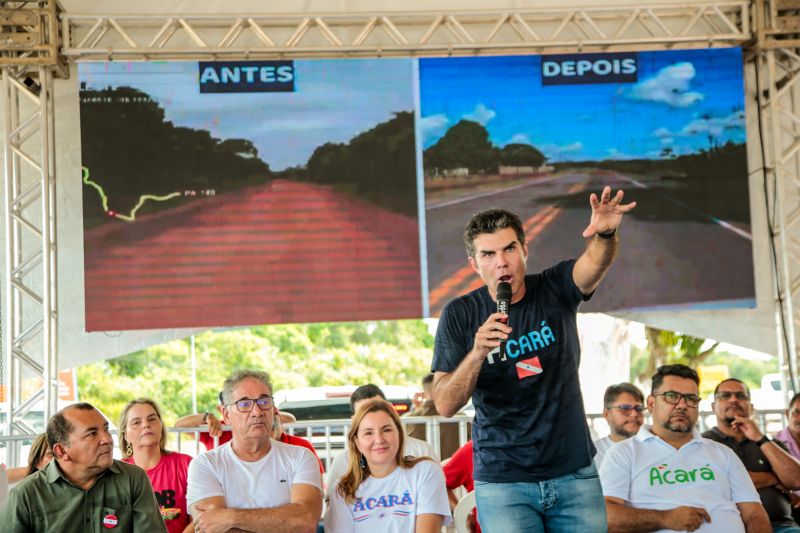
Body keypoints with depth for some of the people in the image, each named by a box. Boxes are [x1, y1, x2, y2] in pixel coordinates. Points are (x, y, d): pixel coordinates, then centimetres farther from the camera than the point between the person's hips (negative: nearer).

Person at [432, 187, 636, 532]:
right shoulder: (459, 315, -6)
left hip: (574, 474, 2)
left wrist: (605, 234, -46)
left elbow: (594, 263, -24)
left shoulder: (555, 290, -2)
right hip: (502, 482, -1)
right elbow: (445, 406, -10)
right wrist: (477, 353, -26)